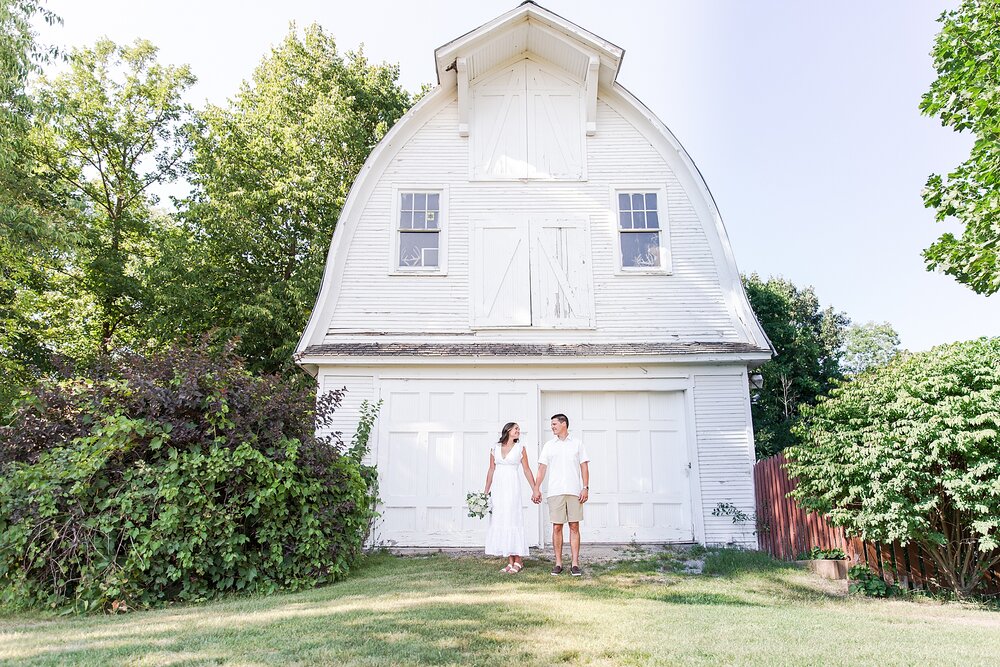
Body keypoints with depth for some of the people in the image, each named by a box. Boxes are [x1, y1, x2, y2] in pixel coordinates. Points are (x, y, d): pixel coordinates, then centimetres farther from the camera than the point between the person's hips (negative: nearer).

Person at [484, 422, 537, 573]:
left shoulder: (520, 448, 5)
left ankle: (518, 560, 1)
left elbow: (527, 470, 7)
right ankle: (510, 561, 8)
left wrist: (535, 490, 4)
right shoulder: (495, 448, 9)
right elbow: (491, 470, 12)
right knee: (500, 522, 2)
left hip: (512, 487, -3)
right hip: (498, 487, 3)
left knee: (513, 521, -6)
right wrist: (486, 491, 11)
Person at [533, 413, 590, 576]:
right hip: (555, 492, 1)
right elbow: (542, 467, 8)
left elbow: (584, 466, 7)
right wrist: (536, 488, -1)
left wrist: (585, 488, -3)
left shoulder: (577, 444, 9)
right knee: (557, 527, 1)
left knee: (574, 526, -1)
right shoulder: (548, 445, 12)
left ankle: (575, 563, 3)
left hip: (574, 491, -1)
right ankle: (558, 563, 9)